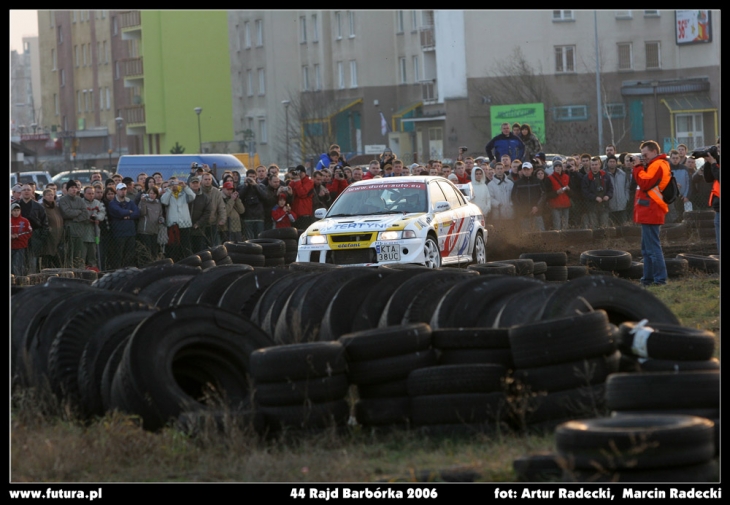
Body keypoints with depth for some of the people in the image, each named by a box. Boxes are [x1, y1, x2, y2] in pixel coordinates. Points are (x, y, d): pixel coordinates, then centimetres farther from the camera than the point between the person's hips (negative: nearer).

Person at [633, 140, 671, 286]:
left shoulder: (657, 165, -12)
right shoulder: (656, 165, 21)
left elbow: (644, 183, -19)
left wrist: (638, 168, -11)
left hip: (650, 212, -11)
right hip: (649, 213, 11)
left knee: (652, 247, -12)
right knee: (647, 248, 15)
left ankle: (660, 279, -13)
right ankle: (648, 279, 20)